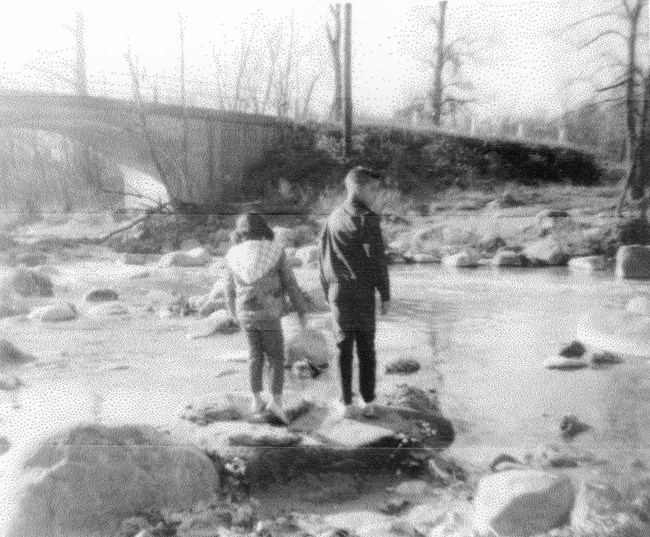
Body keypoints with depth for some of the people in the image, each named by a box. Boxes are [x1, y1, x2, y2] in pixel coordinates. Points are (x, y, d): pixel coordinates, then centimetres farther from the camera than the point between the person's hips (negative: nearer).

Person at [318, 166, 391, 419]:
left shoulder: (333, 218, 7)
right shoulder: (367, 219, -10)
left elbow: (323, 258, 10)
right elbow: (378, 260, -11)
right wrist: (385, 294, -3)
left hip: (338, 294, 4)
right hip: (363, 294, -3)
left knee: (344, 348, 9)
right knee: (366, 349, 8)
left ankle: (347, 404, 12)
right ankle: (368, 402, 14)